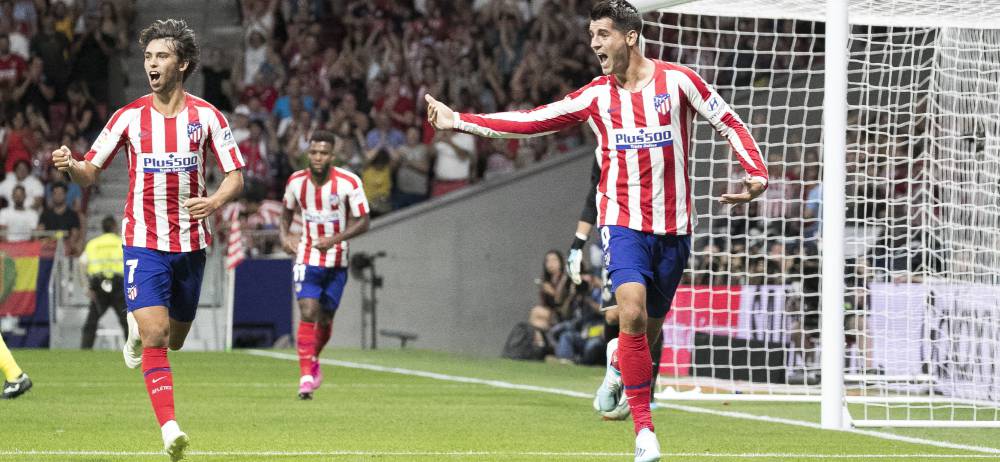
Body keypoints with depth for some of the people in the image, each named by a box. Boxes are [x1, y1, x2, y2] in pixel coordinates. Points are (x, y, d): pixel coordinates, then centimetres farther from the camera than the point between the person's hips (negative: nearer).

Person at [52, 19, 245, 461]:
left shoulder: (207, 116, -1)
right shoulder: (129, 117, -1)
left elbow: (236, 175, 1)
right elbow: (90, 172, 4)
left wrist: (214, 201, -20)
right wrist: (70, 165, -20)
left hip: (191, 242, 2)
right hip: (143, 240, -2)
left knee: (174, 339, 14)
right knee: (155, 336, -17)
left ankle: (137, 329, 49)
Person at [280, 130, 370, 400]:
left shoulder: (349, 182, -13)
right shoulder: (296, 181, -4)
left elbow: (362, 222, -10)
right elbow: (288, 211, 14)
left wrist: (335, 239, -25)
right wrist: (285, 236, -6)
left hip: (337, 261, 0)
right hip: (307, 259, 0)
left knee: (325, 319, 10)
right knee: (308, 313, -17)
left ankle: (313, 360, 39)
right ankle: (306, 376, -18)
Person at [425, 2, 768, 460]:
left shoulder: (677, 80, -2)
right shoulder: (595, 96, 2)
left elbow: (730, 123, 4)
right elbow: (530, 122, 3)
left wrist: (757, 174, -9)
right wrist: (459, 121, -2)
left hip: (673, 227, 1)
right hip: (623, 223, -1)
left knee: (649, 329, 6)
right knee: (632, 313, -21)